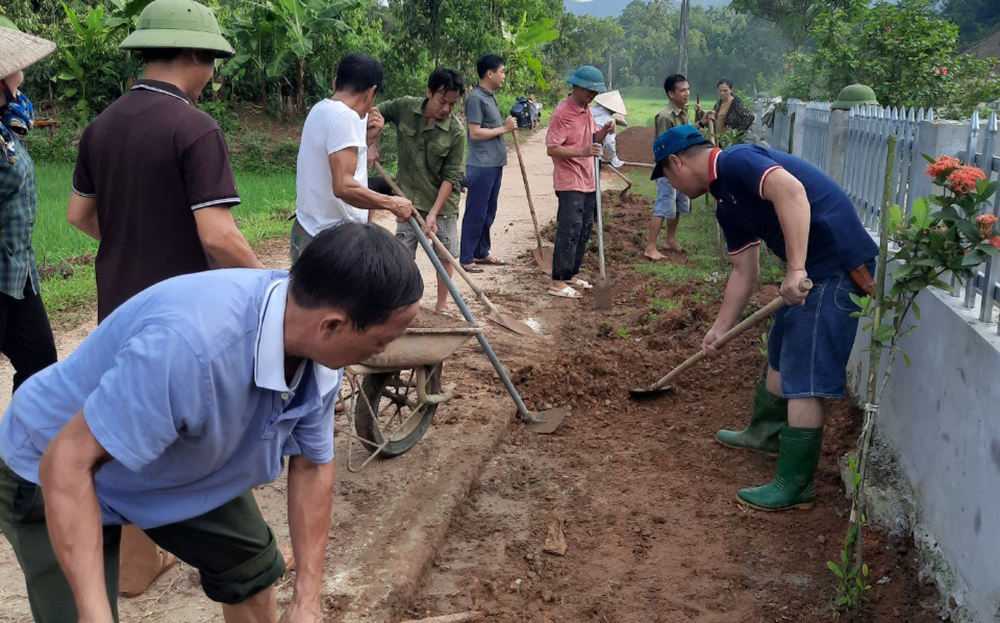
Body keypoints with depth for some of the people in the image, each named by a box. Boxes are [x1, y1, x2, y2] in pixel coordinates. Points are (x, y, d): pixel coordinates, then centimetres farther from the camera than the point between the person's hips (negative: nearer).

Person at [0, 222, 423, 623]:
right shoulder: (190, 344, -44)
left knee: (252, 568, 11)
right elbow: (67, 463, -37)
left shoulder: (320, 359, -19)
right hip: (54, 476, -6)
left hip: (181, 464, 6)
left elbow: (313, 466, -5)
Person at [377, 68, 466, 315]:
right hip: (408, 198, 1)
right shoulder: (404, 108, -10)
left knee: (445, 255, 9)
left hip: (442, 202, -1)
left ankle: (441, 305, 26)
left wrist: (434, 213, -22)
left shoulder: (456, 132, -16)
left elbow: (451, 177, -16)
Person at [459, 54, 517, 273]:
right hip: (481, 166, -10)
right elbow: (475, 133, -20)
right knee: (476, 214, -5)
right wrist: (504, 128, -15)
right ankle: (466, 259, 1)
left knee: (488, 213, 16)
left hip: (494, 164, 10)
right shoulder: (476, 98, -15)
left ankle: (481, 253, 27)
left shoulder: (490, 96, 15)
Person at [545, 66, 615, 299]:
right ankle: (558, 282, -5)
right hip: (570, 182, -9)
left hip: (588, 181, 9)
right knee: (569, 230, -10)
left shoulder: (586, 110, 14)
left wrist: (604, 131, 1)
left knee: (584, 230, 12)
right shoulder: (562, 113, -14)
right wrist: (582, 152, -29)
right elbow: (552, 148, -19)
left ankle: (570, 274, 23)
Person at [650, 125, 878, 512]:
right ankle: (765, 431, 47)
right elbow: (744, 271, 20)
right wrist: (719, 329, 22)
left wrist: (795, 269, -36)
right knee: (781, 349, 26)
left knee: (803, 376, -8)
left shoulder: (736, 162, -15)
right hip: (812, 272, 11)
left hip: (836, 265, -11)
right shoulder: (726, 203, 16)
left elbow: (791, 190, -33)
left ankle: (794, 486, 0)